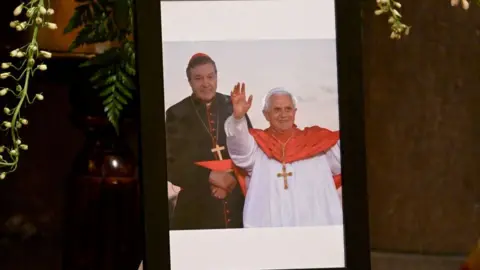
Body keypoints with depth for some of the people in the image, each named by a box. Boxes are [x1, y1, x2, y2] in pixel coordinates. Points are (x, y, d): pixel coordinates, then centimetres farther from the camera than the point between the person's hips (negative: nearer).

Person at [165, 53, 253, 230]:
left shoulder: (233, 106, 5)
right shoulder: (177, 114, 1)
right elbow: (170, 166, -2)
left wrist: (232, 179, -11)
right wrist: (209, 176, -13)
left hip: (238, 205, 1)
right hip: (197, 209, -1)